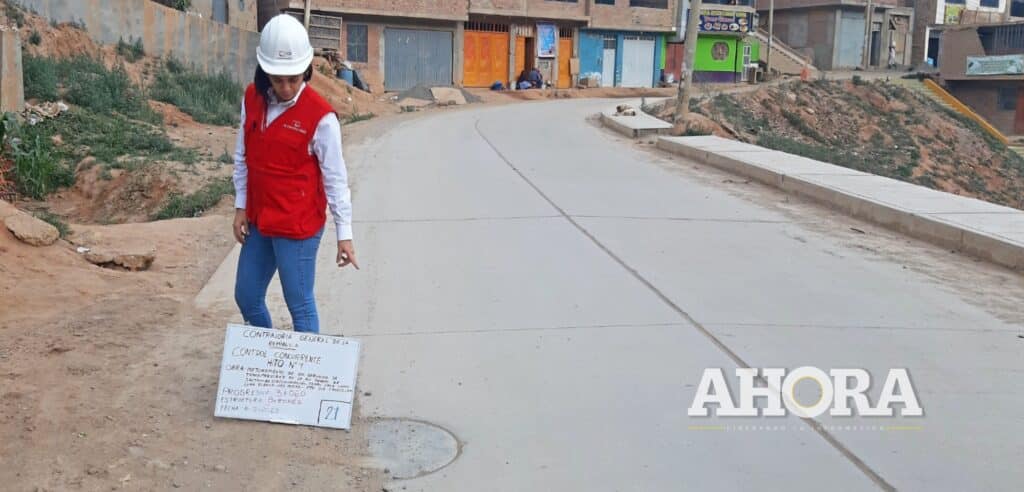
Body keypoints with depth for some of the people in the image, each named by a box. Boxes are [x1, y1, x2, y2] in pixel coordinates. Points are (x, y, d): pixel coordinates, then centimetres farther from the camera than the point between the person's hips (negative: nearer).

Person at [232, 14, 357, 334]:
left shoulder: (320, 116, -17)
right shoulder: (252, 99, 1)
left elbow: (335, 177, -11)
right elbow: (243, 157, 11)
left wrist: (344, 233, -9)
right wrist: (240, 206, 9)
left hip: (298, 226, -7)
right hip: (258, 220, 7)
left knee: (300, 305, 2)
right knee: (246, 297, 18)